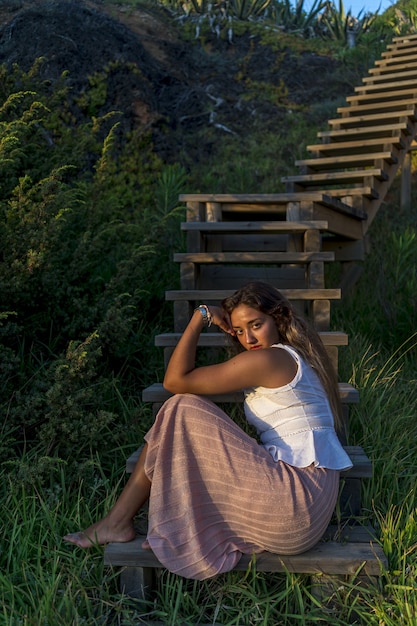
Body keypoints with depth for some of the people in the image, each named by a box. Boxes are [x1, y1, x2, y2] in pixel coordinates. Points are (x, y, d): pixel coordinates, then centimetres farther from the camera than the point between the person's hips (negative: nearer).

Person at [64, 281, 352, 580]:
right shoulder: (295, 357, 18)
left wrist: (201, 315, -3)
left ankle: (118, 522, 0)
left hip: (296, 504, -10)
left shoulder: (270, 358, -12)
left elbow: (175, 380, -9)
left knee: (182, 410, -9)